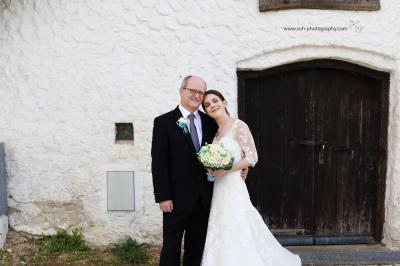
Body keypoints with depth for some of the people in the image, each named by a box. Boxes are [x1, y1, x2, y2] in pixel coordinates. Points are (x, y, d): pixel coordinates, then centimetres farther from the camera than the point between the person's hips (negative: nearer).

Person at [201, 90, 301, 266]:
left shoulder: (238, 126, -8)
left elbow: (252, 158, -12)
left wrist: (225, 171, -17)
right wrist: (212, 170, 0)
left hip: (233, 187, -6)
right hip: (218, 189, 7)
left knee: (237, 235, -3)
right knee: (222, 236, 10)